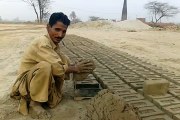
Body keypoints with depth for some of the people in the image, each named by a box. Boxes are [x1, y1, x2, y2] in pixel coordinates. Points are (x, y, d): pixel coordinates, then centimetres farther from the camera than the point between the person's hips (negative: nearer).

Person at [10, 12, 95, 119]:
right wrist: (75, 68, -19)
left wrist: (76, 66, -15)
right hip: (25, 83, -8)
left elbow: (67, 63, 4)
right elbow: (57, 68, -33)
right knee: (45, 66, -34)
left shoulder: (55, 45, 3)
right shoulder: (42, 43, -25)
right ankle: (34, 103, -12)